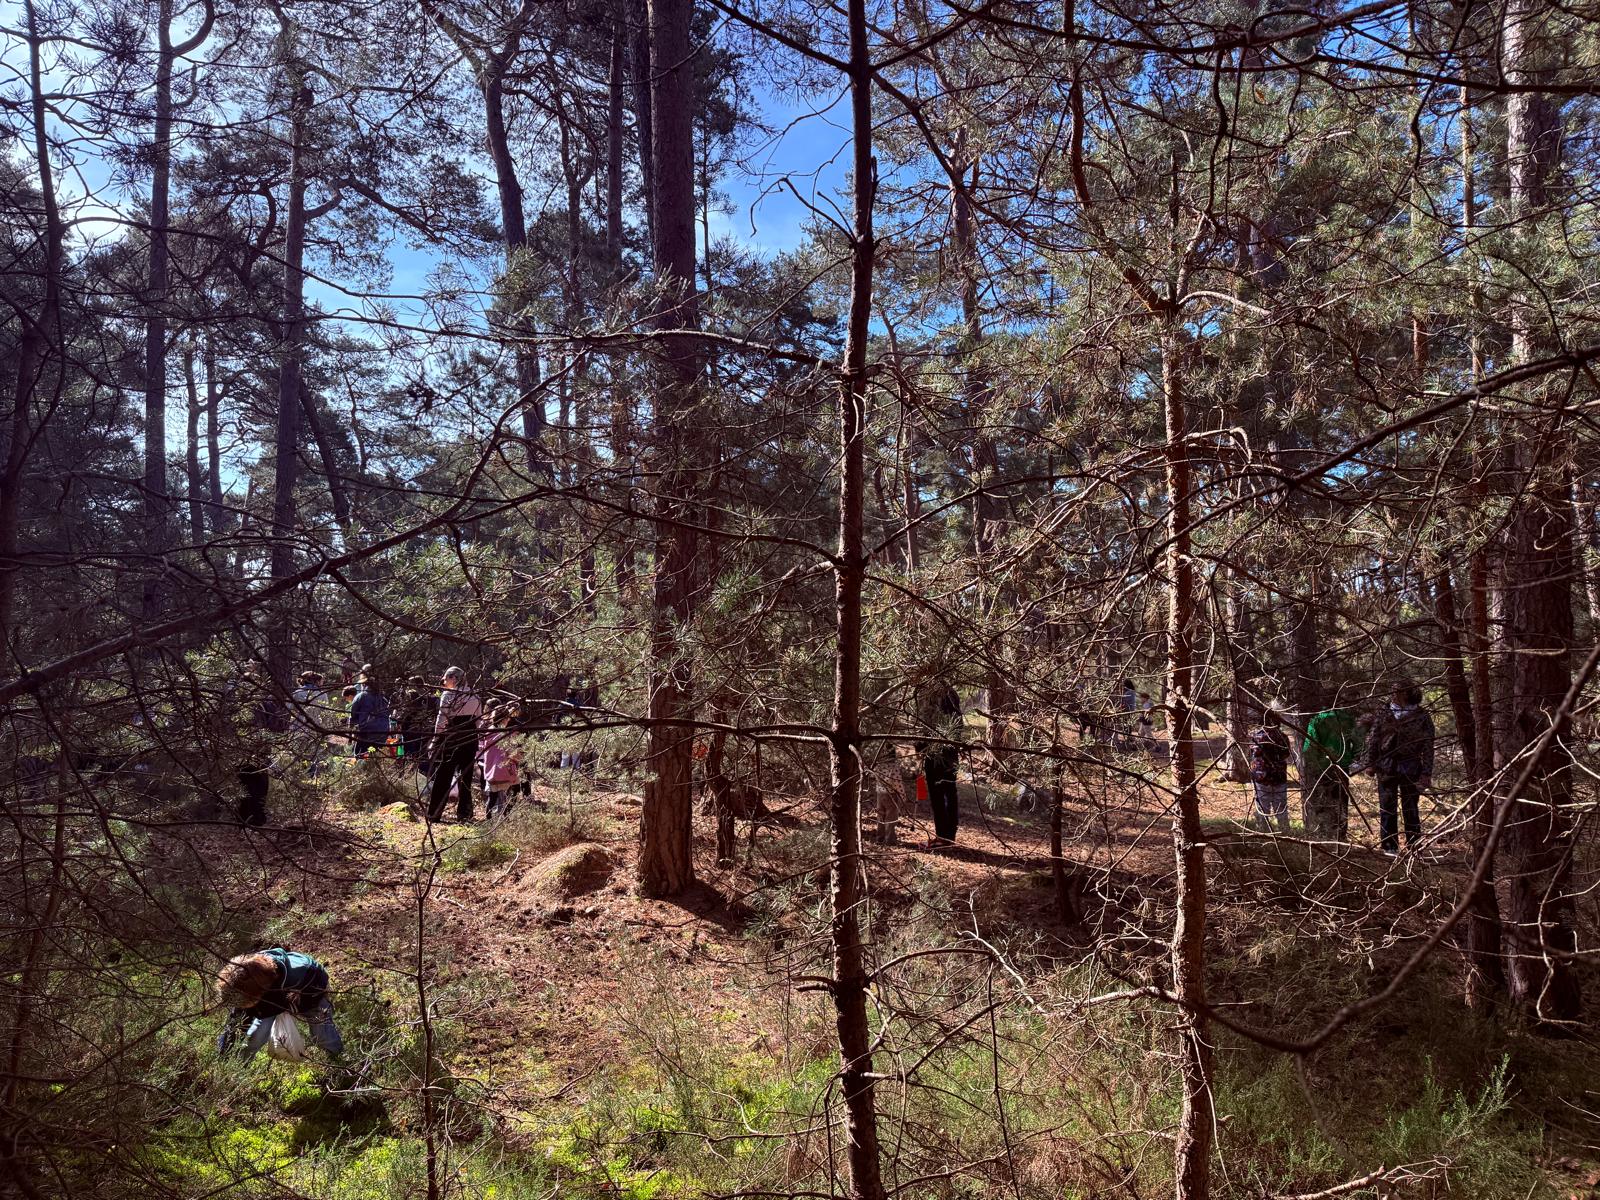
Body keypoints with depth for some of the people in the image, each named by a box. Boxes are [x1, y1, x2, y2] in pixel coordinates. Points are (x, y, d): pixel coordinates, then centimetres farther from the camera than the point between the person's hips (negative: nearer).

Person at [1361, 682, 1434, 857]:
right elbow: (1373, 740, 9)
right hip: (1386, 766, 2)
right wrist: (1370, 763, 3)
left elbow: (1428, 746, -1)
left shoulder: (1422, 716, -1)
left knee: (1411, 808, 3)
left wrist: (1427, 772, -5)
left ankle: (1414, 847, 12)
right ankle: (1389, 846, 10)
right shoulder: (1383, 714, 5)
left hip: (1411, 767, -2)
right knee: (1387, 808, 4)